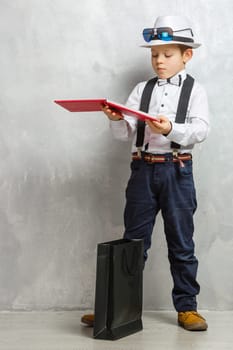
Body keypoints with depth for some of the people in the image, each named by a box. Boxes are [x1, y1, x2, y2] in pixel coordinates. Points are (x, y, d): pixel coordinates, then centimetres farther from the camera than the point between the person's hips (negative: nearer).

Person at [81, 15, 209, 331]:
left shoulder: (194, 90, 1)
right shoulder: (142, 89, 10)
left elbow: (201, 129, -13)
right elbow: (126, 134, 3)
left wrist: (170, 129, -30)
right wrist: (116, 120, -19)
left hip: (177, 170, -3)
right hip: (143, 169, 3)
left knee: (181, 242, 6)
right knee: (133, 241, 8)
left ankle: (186, 307, 16)